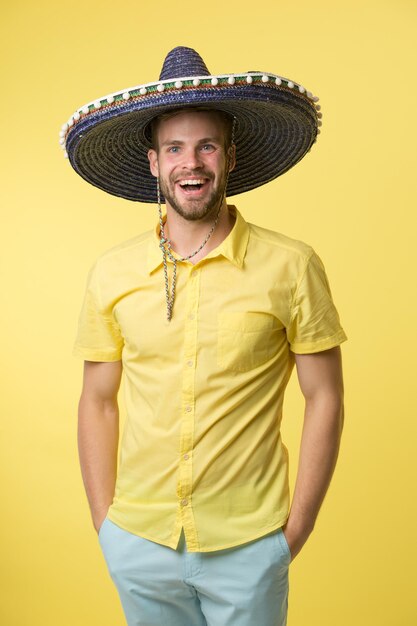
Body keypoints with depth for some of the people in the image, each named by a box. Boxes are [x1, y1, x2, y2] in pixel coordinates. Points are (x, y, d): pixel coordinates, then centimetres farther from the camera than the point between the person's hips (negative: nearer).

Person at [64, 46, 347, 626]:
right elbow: (98, 403, 4)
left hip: (249, 547, -2)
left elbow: (324, 399, -5)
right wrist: (103, 521, 3)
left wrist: (297, 529, -5)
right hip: (138, 544, 3)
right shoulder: (111, 274, -4)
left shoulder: (291, 267, -11)